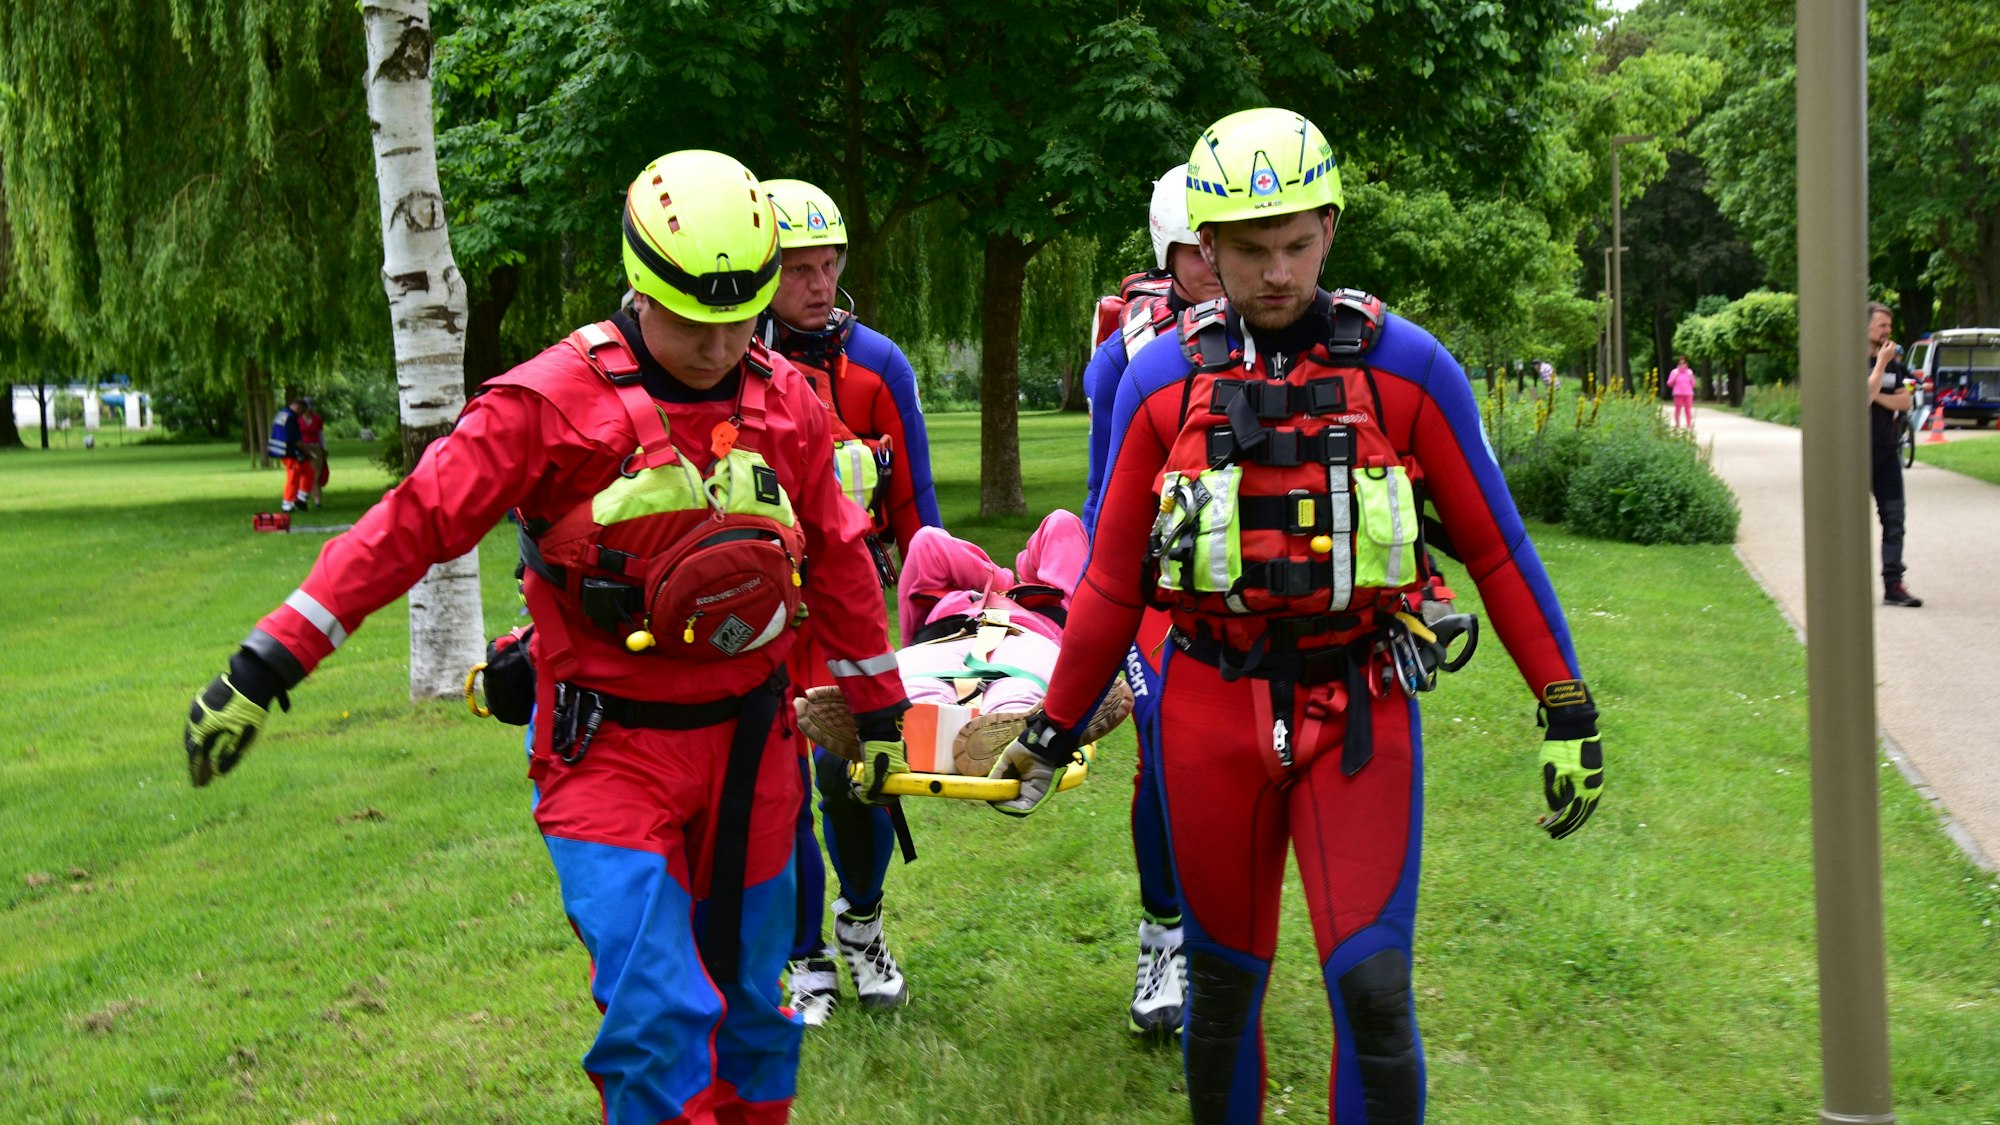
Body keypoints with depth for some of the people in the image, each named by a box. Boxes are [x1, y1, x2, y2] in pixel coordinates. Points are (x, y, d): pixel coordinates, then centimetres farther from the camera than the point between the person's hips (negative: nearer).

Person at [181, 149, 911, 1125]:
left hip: (750, 742, 5)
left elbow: (838, 559, 15)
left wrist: (879, 709, 22)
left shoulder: (787, 402, 4)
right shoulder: (555, 400, -12)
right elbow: (414, 523, -12)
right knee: (660, 1016, -16)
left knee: (750, 1007, 14)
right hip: (612, 750, -5)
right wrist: (266, 666, -13)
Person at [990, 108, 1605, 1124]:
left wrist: (1568, 711, 2)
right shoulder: (1161, 380, 0)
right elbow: (1112, 578, 8)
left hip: (1357, 709, -1)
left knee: (1372, 985, -8)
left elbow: (1494, 549, 3)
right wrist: (1054, 731, 9)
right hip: (1210, 710, 2)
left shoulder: (1406, 367, -3)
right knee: (1223, 981, 13)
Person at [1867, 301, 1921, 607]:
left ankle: (1893, 585, 0)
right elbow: (1863, 398, -20)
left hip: (1886, 452, 5)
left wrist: (1878, 396, -11)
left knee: (1894, 517, -1)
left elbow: (1905, 401, 4)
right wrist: (1881, 364, -16)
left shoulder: (1893, 363, 11)